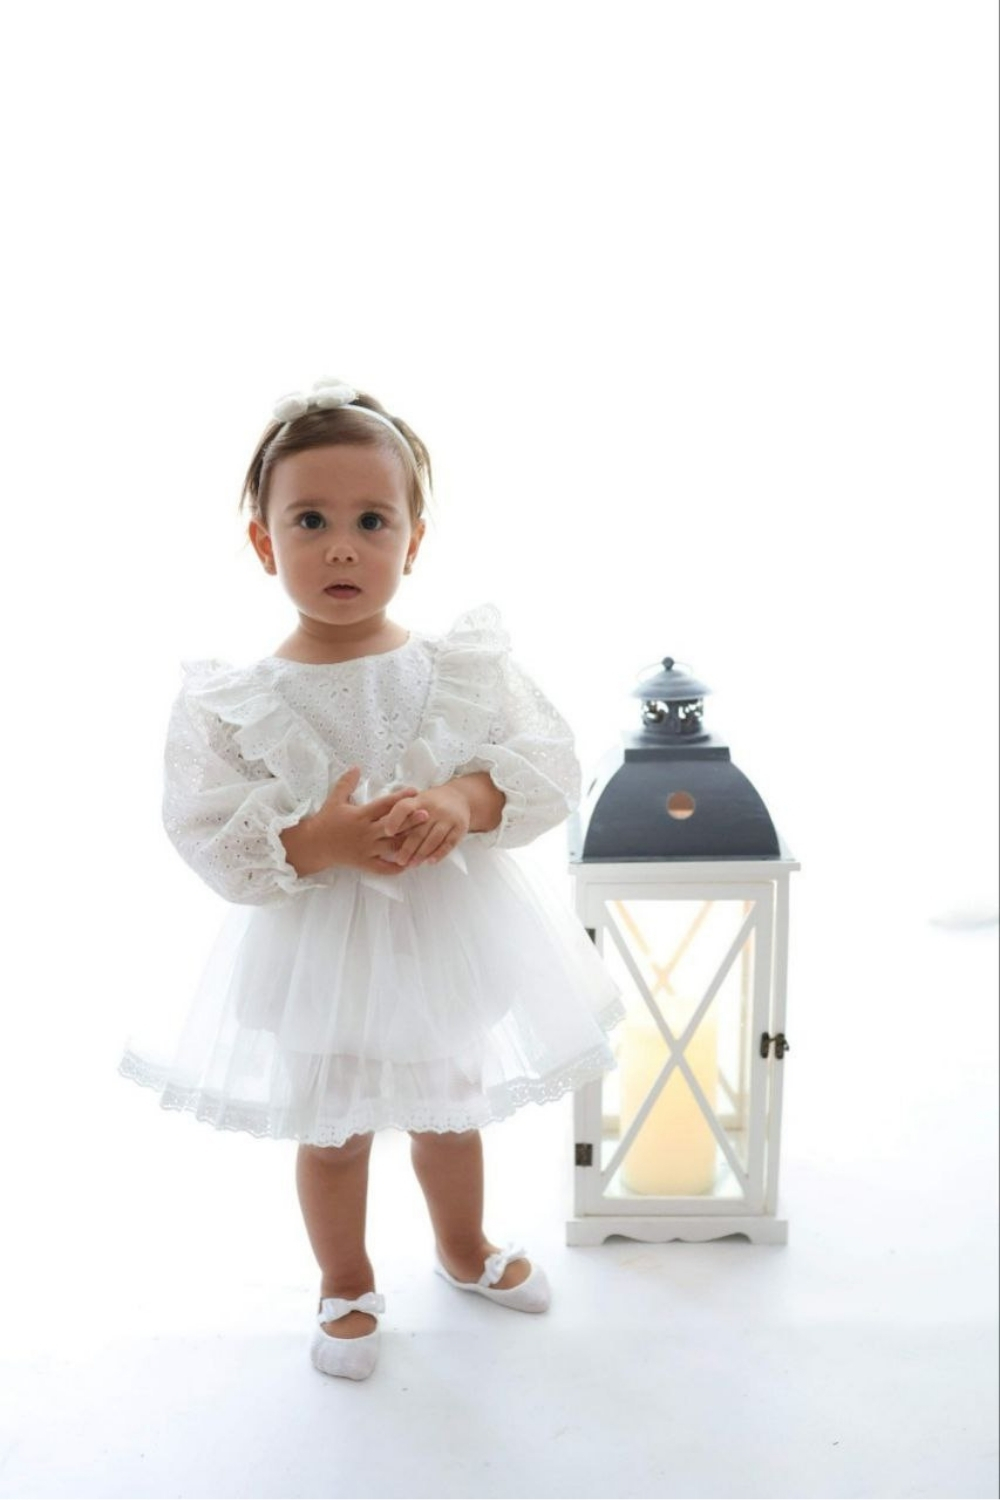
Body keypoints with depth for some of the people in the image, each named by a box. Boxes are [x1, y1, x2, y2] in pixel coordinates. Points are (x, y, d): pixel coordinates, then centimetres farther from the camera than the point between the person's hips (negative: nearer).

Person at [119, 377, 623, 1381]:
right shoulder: (232, 705, -16)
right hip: (320, 958, -2)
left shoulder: (469, 666, -11)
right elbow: (210, 839, -16)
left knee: (451, 1108, 25)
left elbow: (549, 762, -11)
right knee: (331, 1131, 18)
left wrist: (465, 800, -29)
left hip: (453, 937, 2)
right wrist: (318, 842, -32)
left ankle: (464, 1250, 55)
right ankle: (347, 1286, 47)